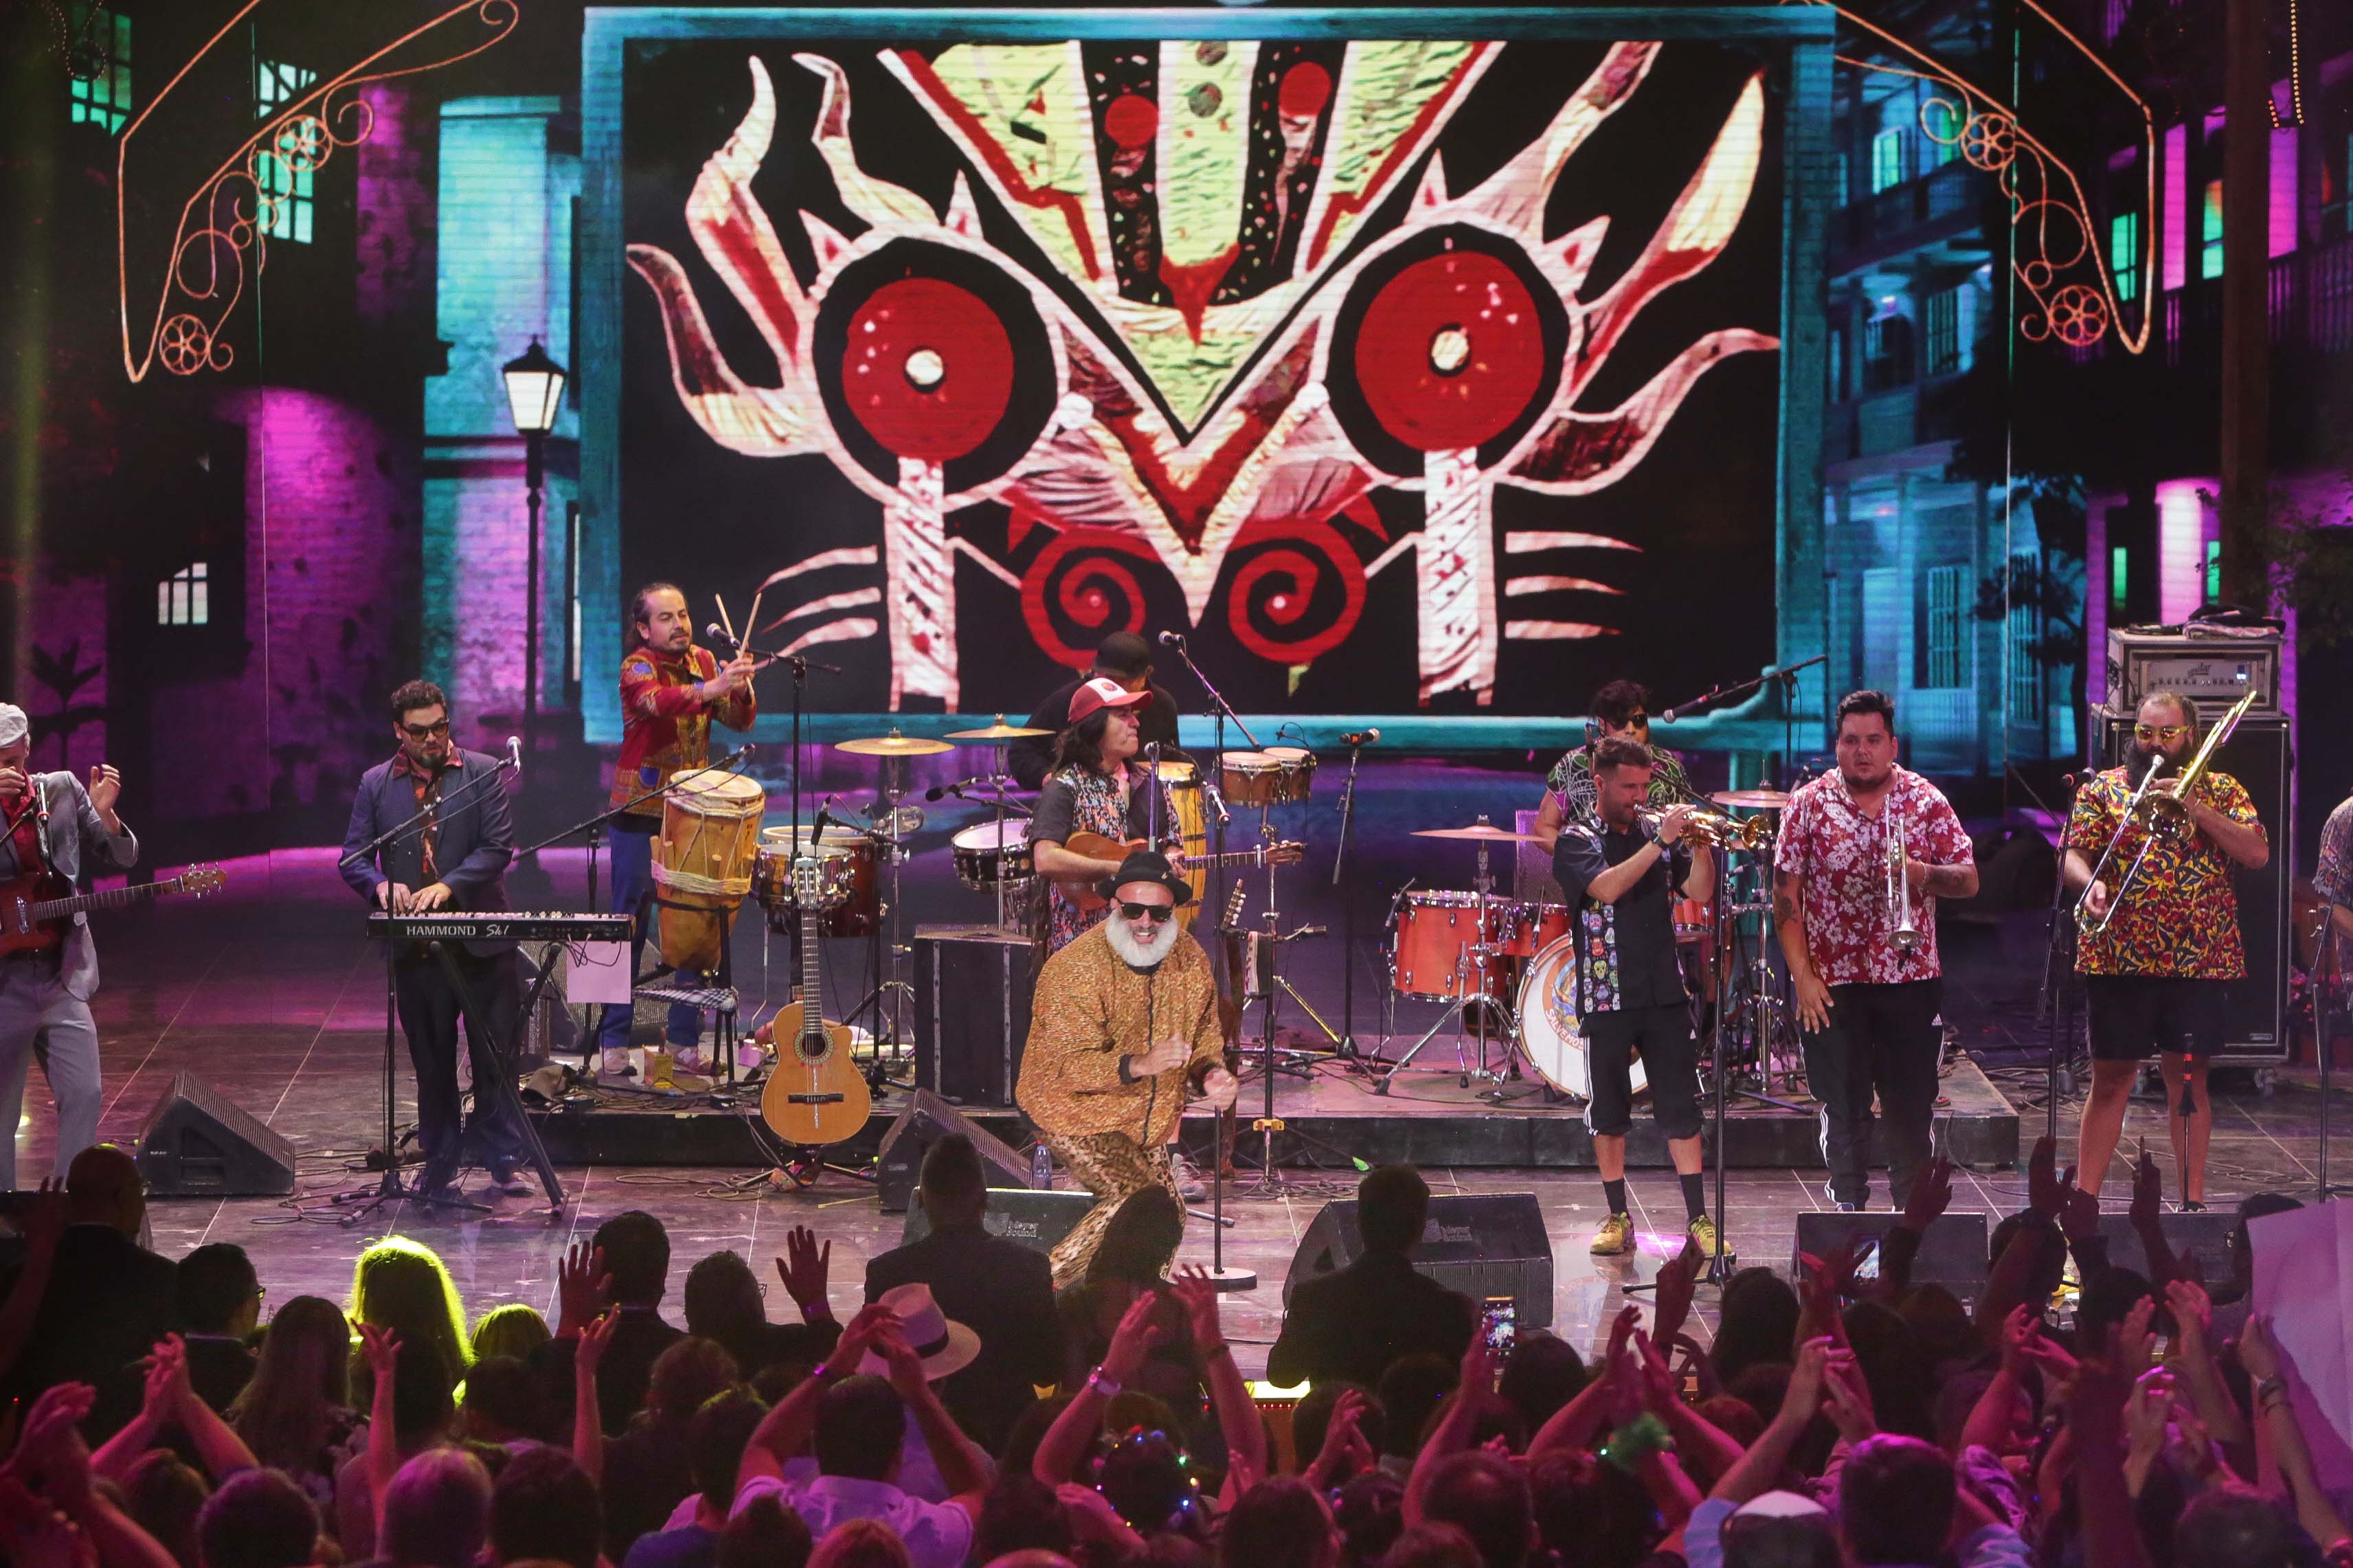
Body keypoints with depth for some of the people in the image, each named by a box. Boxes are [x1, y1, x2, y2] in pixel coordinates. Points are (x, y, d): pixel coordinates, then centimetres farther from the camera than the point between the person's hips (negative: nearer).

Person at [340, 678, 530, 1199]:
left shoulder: (482, 773, 1)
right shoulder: (376, 784, 8)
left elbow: (498, 846, -7)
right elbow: (353, 857, 6)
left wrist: (448, 887, -20)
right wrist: (382, 885, -16)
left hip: (482, 939, -2)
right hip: (416, 946, 2)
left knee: (496, 1056, 1)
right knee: (432, 1062, 9)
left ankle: (500, 1160, 10)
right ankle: (441, 1166, 16)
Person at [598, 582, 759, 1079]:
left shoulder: (705, 661, 8)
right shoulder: (638, 666, -8)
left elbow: (740, 720, 2)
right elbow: (657, 701, -30)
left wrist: (741, 688, -19)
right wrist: (711, 688, -45)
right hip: (639, 815, -5)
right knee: (629, 928, -2)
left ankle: (684, 1040, 11)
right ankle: (613, 1045, 2)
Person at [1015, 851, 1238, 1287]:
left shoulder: (1190, 959, -2)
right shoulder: (1076, 967, -23)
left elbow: (1205, 1032, 12)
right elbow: (1067, 1066, -27)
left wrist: (1211, 1071, -12)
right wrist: (1140, 1065, -42)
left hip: (1150, 1120, 7)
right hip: (1075, 1109, -7)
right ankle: (1043, 1283, -12)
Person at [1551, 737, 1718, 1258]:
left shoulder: (1658, 835, 11)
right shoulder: (1577, 840, -1)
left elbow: (1699, 890, 0)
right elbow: (1606, 887, -20)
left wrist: (1700, 844, -15)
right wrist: (1659, 843, -22)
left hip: (1665, 993, 3)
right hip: (1607, 995, -2)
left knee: (1682, 1111, 0)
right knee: (1609, 1114, 5)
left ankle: (1699, 1220, 1)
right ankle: (1618, 1219, 15)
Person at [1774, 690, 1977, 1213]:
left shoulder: (1926, 802, 3)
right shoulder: (1809, 804, 1)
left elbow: (1969, 880, 2)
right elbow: (1785, 894, -1)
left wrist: (1922, 874, -19)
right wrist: (1802, 974, -7)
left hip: (1911, 979, 1)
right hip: (1834, 984, -1)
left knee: (1912, 1106, 4)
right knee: (1844, 1107, 3)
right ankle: (1848, 1208, 13)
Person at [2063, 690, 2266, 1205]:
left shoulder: (2221, 791, 9)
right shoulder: (2104, 787, 7)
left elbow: (2257, 853, -3)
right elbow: (2072, 855, -1)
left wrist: (2196, 809, -12)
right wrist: (2089, 883, -24)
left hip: (2200, 963, 1)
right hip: (2119, 962, 0)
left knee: (2188, 1080, 6)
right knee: (2110, 1079, 2)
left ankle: (2193, 1198, 11)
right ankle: (2084, 1198, 4)